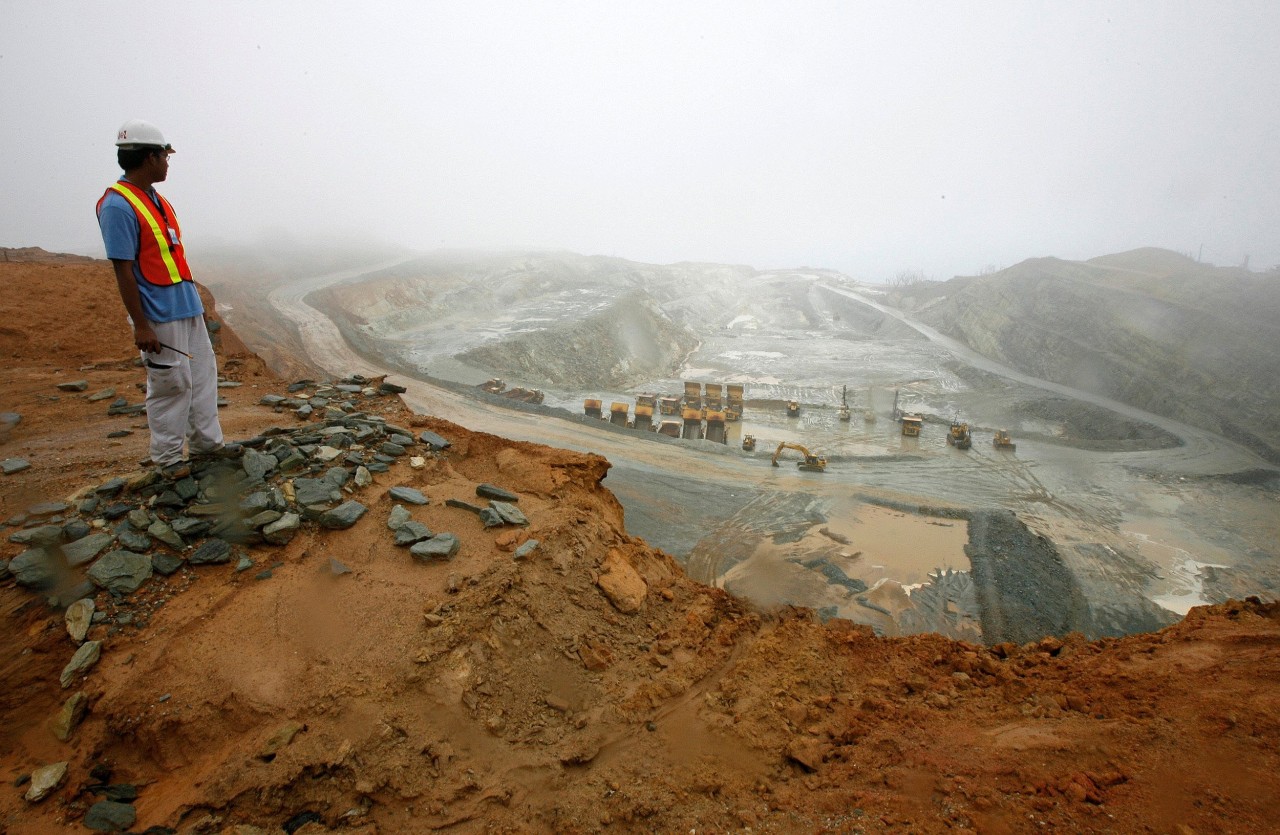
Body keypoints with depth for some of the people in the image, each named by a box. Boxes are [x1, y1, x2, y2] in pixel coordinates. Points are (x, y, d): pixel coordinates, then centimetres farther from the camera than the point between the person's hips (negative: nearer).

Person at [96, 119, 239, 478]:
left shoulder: (157, 200, 12)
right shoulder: (118, 206, -15)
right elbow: (123, 270, -17)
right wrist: (141, 326, -19)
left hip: (188, 307, 9)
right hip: (159, 315, -9)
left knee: (202, 374, 14)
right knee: (171, 384, -1)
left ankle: (206, 442, 25)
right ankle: (167, 456, 13)